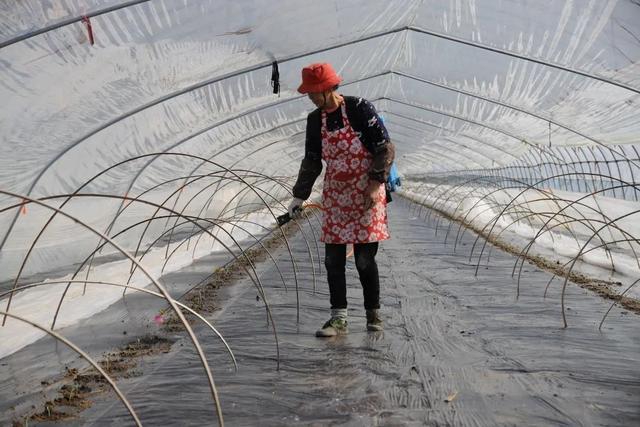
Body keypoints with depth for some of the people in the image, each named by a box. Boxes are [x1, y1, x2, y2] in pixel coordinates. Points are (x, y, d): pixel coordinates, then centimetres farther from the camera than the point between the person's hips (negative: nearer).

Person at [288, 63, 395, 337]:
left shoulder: (360, 109, -11)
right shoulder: (315, 120, 5)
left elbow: (385, 148, -9)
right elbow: (311, 162, 13)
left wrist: (376, 184, -16)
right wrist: (299, 196, 11)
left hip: (367, 195, -5)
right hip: (335, 196, 5)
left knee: (365, 259, -2)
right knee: (333, 259, 2)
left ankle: (374, 314, 17)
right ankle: (338, 318, 11)